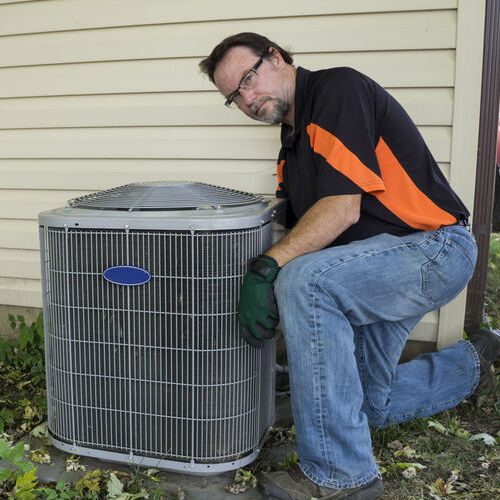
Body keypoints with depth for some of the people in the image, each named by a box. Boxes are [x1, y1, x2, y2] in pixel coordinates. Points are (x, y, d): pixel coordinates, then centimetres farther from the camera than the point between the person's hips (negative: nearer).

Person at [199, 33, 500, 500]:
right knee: (369, 404, 17)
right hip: (381, 264, 10)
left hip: (433, 246, -9)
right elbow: (299, 230, 10)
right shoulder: (292, 141, 13)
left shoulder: (337, 88, -15)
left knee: (304, 281, -34)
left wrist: (266, 267, -30)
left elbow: (343, 208, -26)